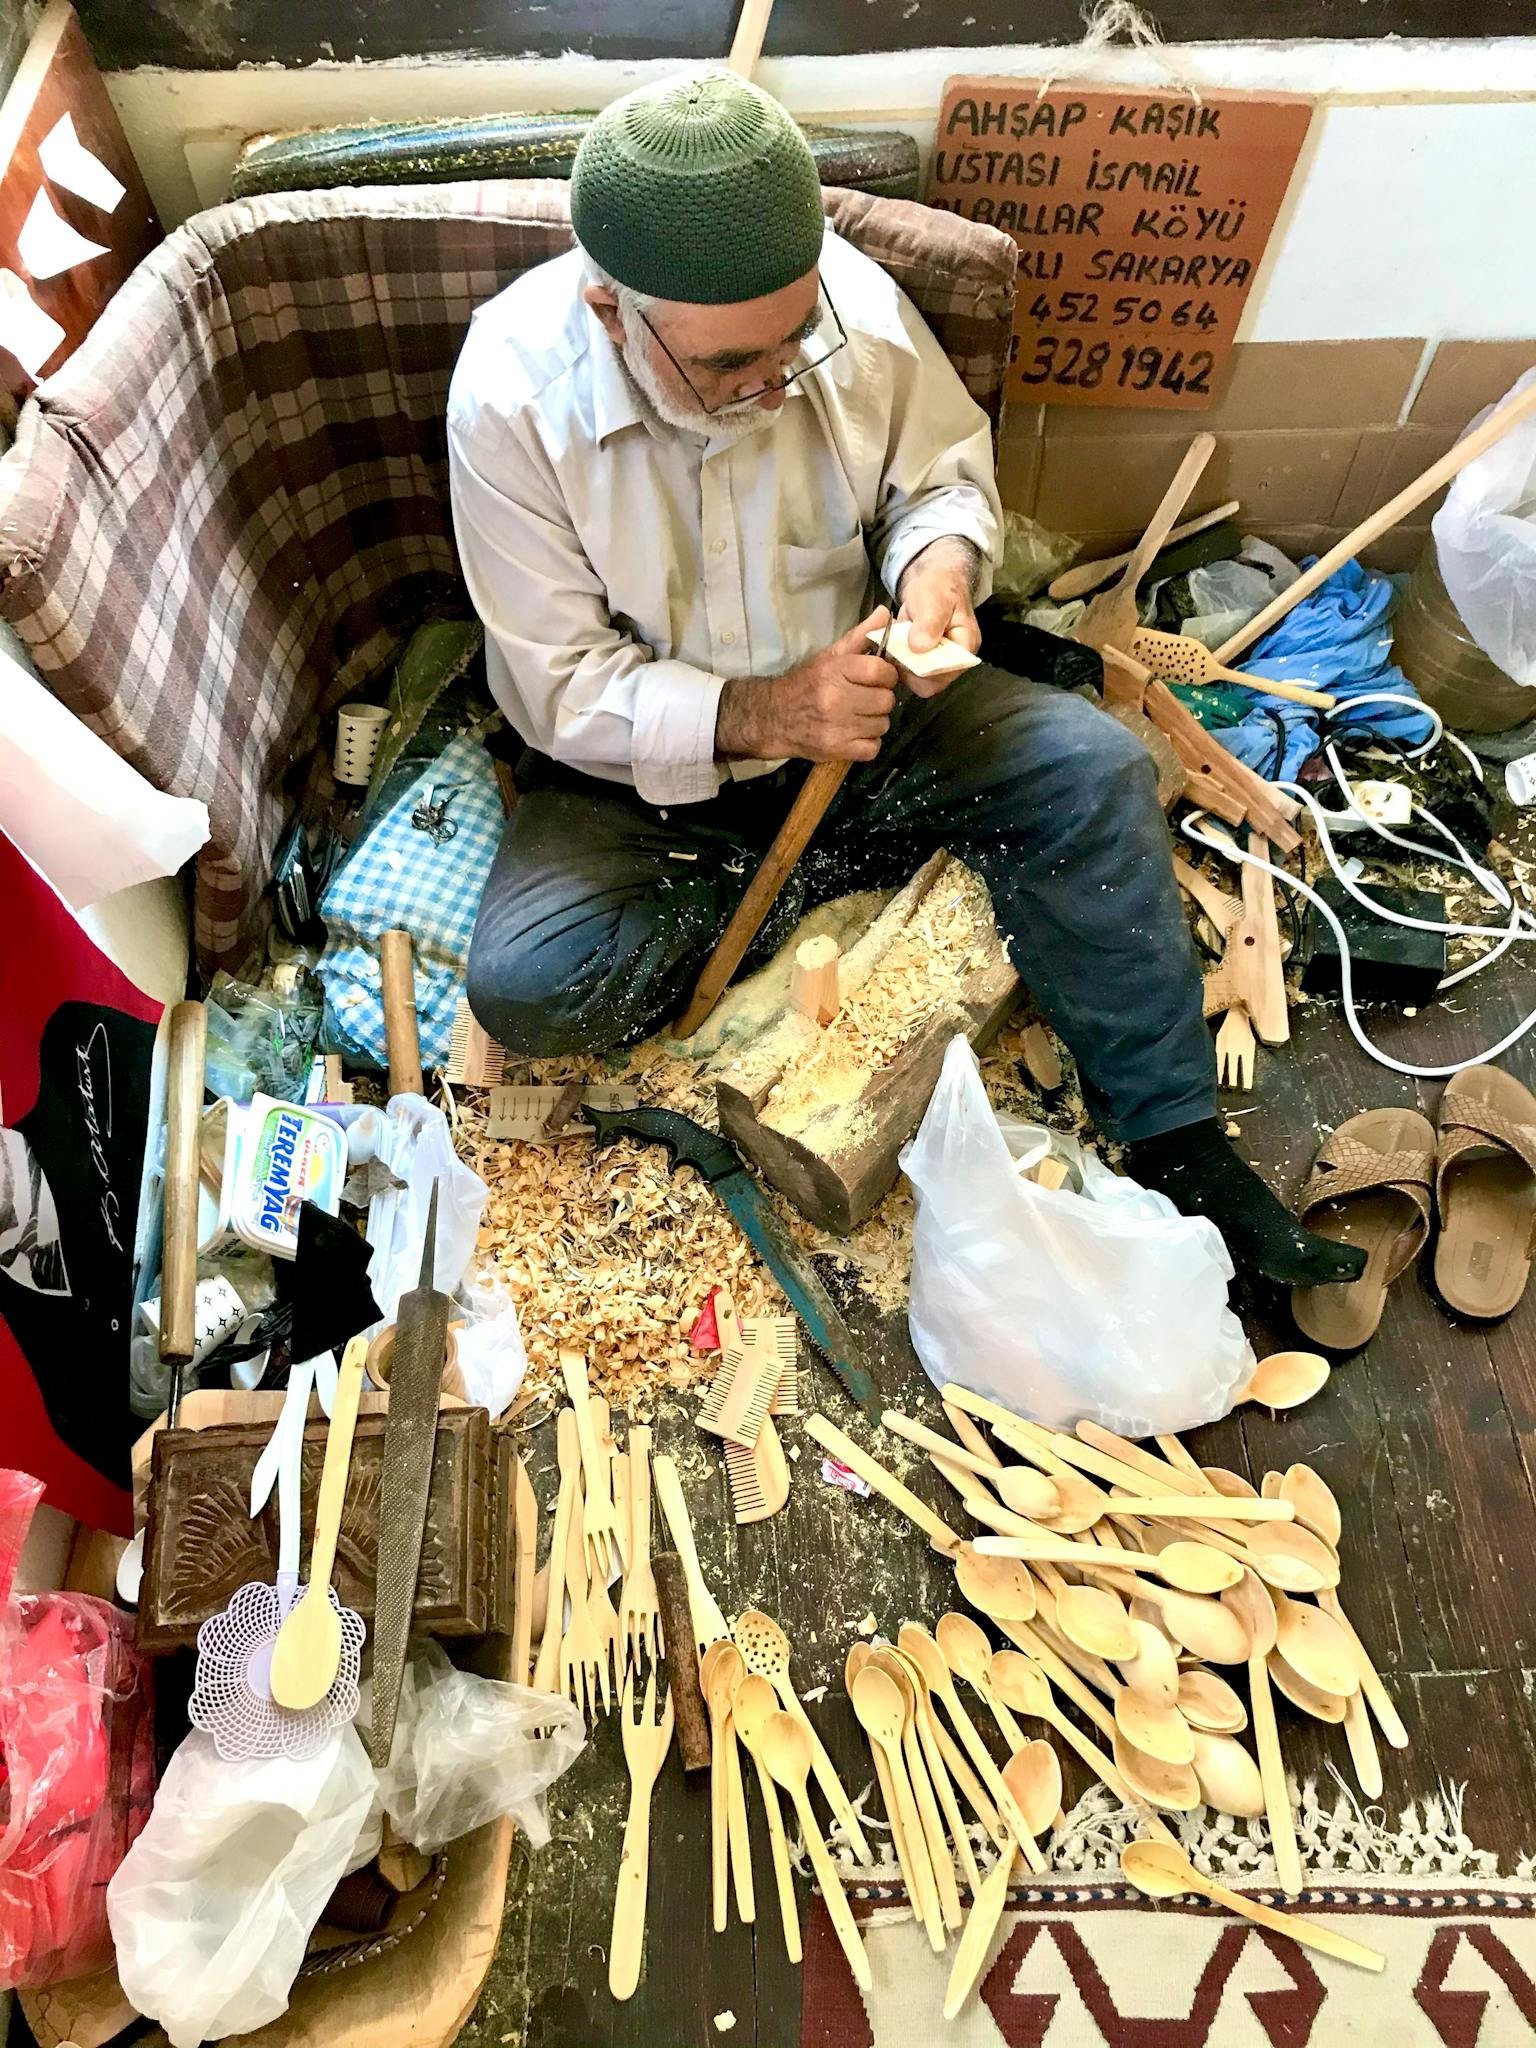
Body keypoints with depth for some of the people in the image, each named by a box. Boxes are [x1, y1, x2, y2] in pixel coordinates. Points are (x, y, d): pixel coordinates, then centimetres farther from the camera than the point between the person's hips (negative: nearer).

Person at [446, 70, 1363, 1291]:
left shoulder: (856, 303, -15)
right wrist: (756, 716, -33)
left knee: (1095, 770, -19)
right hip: (643, 767, -1)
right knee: (526, 985, -28)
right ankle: (861, 870, -5)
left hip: (851, 702, 2)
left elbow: (947, 470, 3)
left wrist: (942, 559, -21)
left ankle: (1178, 1153, -8)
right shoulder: (510, 398, -22)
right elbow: (567, 688, -18)